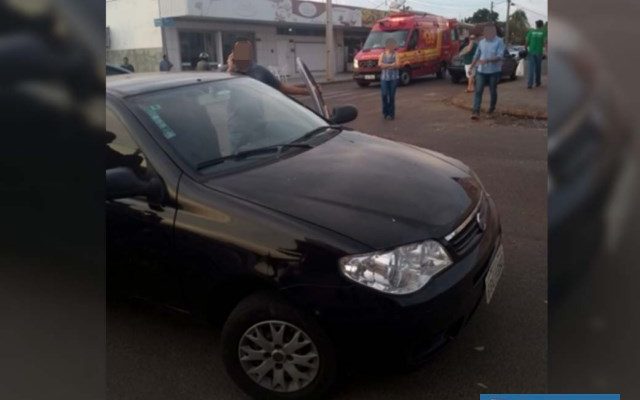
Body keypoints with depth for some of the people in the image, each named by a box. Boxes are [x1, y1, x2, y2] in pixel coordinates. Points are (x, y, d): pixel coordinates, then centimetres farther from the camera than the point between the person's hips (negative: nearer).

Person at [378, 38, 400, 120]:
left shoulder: (395, 54, 2)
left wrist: (385, 65, -10)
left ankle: (391, 114, 8)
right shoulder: (383, 54, 9)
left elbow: (396, 65, -10)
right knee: (384, 94, -7)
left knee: (392, 95, -1)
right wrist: (391, 65, -10)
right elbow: (380, 64, -5)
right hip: (384, 77, 1)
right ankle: (385, 112, 11)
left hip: (393, 77, -1)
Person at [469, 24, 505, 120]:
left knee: (493, 91, 9)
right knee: (478, 91, -8)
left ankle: (492, 108, 30)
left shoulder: (499, 42, -7)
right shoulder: (481, 42, 8)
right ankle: (476, 112, -13)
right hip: (481, 71, 3)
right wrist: (471, 67, 13)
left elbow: (500, 56, -18)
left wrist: (487, 60, -28)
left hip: (494, 71, -3)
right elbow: (476, 56, 15)